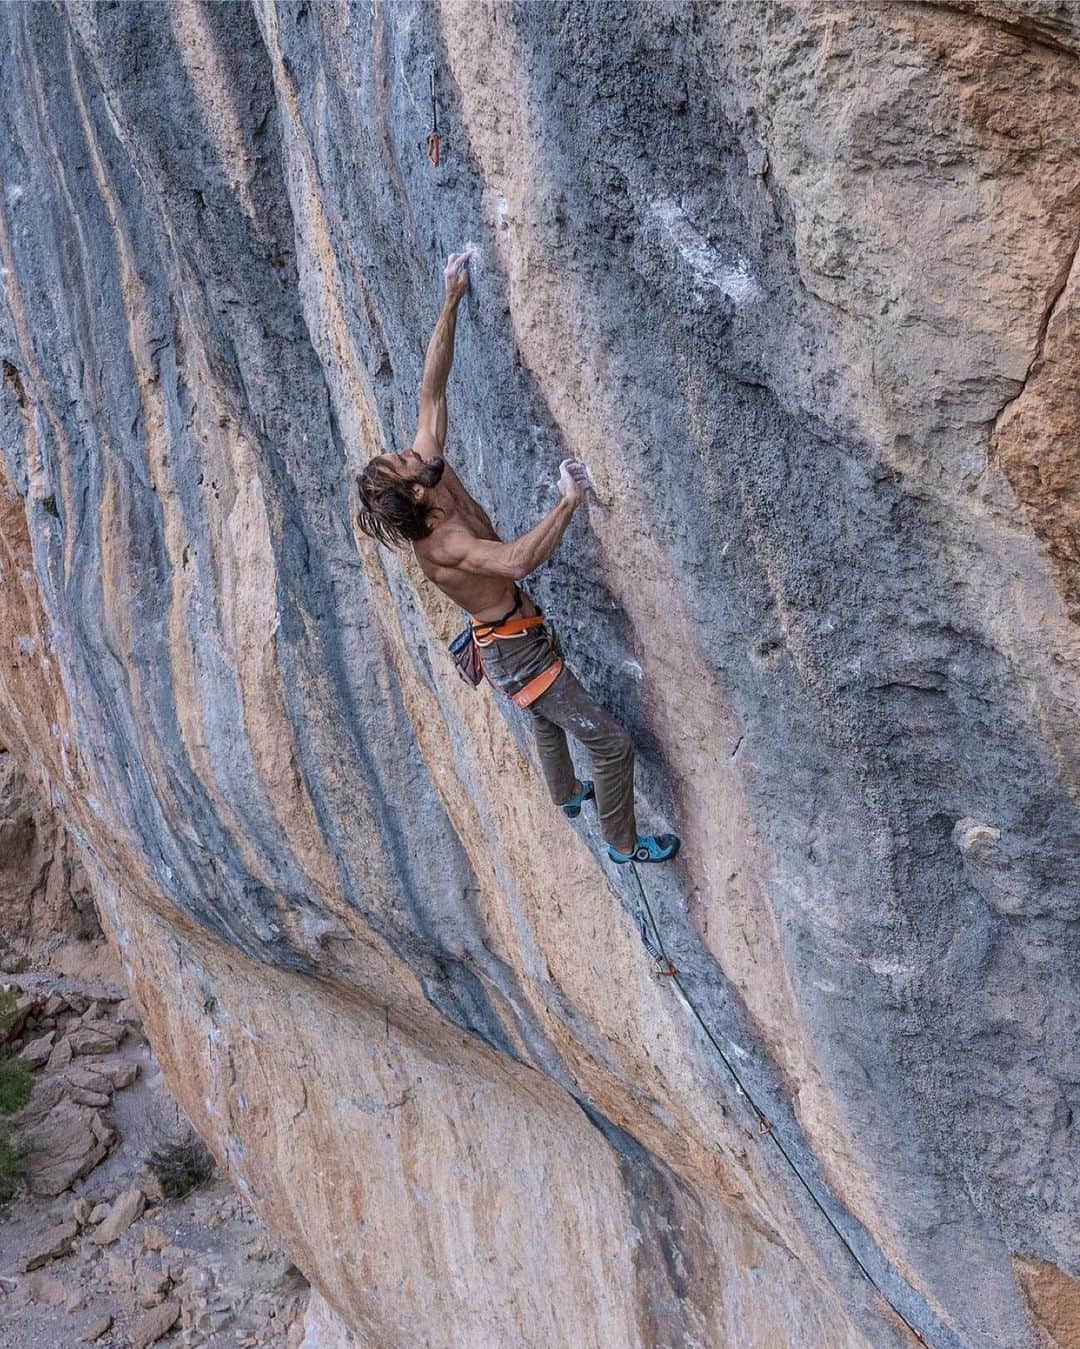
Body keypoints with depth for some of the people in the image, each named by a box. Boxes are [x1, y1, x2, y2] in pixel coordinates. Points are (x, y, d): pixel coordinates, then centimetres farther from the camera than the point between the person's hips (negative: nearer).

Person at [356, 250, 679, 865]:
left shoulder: (433, 472, -11)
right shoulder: (439, 544, -34)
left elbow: (433, 390, -9)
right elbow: (517, 560, -53)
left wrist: (453, 300, -12)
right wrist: (569, 502, -48)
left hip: (513, 637, 10)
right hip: (517, 653, -10)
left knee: (550, 720, 35)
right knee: (613, 744, 0)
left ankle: (568, 796, 61)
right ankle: (624, 844, 21)